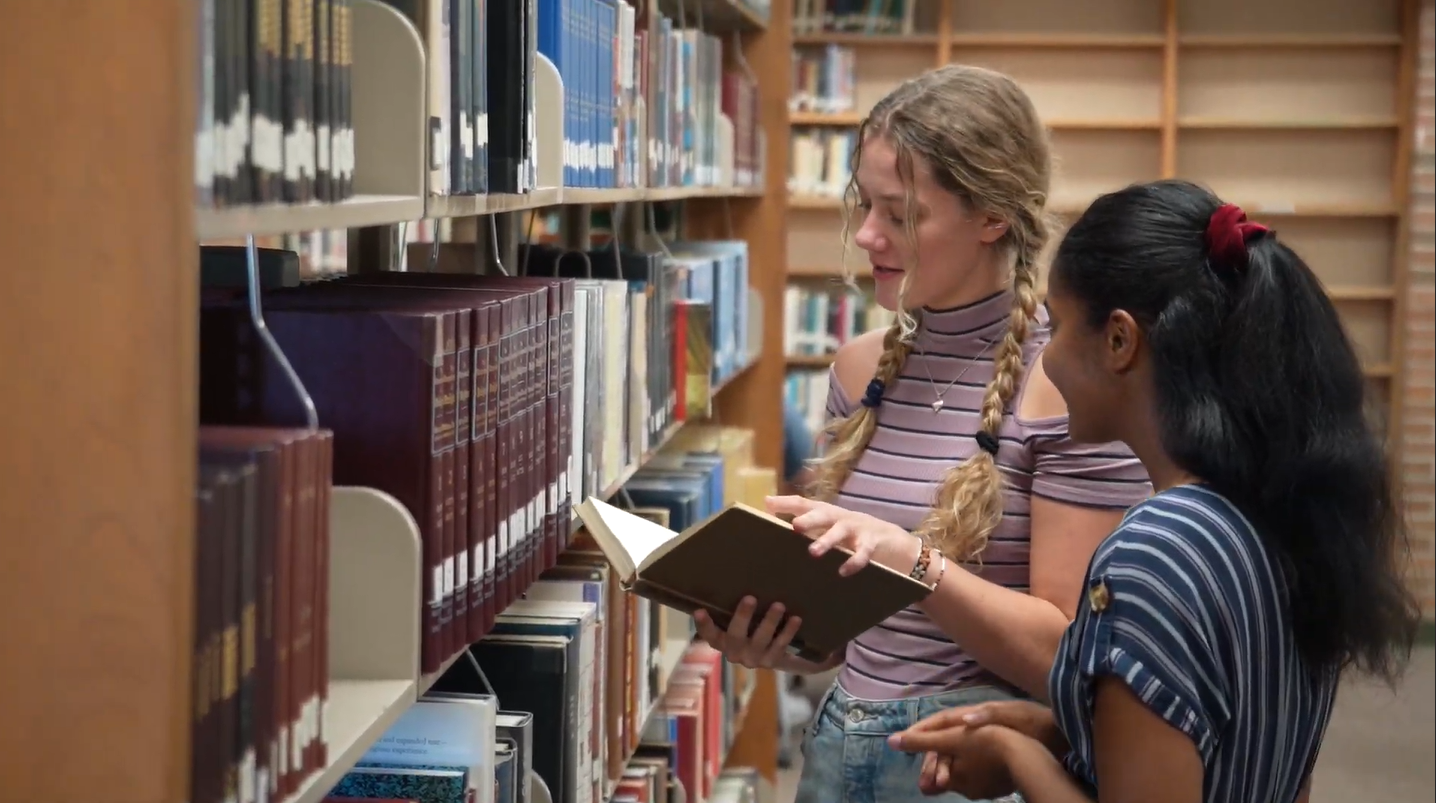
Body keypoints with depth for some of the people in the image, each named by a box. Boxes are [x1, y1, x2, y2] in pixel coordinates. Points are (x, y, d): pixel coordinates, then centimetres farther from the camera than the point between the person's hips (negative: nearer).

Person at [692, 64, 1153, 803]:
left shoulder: (1065, 382, -14)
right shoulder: (860, 370, 5)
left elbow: (1066, 650, -15)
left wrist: (913, 561, -27)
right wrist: (778, 642, -7)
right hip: (839, 742, 6)